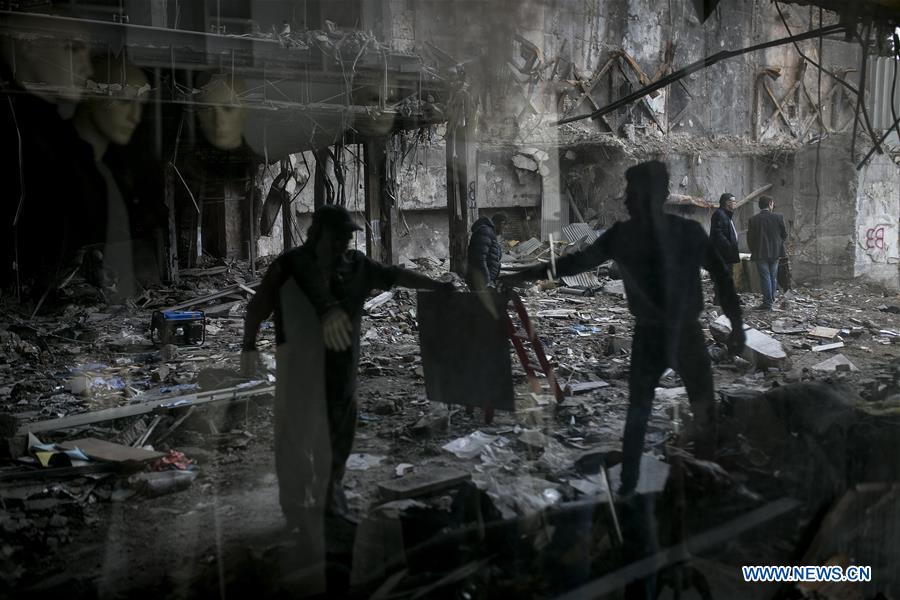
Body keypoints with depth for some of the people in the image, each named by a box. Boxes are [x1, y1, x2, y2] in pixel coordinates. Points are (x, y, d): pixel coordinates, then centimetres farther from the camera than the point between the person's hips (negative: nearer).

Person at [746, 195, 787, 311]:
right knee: (773, 277, 12)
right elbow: (784, 234, 3)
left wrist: (753, 251, 12)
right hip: (775, 253, 2)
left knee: (765, 277, -1)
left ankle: (768, 302, -4)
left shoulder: (753, 219, -7)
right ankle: (771, 299, 19)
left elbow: (750, 238, -3)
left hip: (760, 253, -2)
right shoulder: (778, 217, -4)